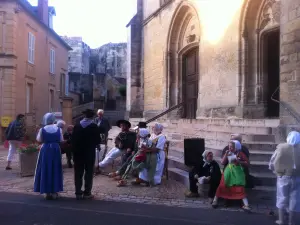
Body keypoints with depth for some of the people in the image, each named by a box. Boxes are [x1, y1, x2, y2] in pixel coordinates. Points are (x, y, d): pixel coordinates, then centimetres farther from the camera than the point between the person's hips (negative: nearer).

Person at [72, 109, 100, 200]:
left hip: (78, 153, 3)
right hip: (90, 153, -3)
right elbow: (97, 141, -6)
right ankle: (87, 193, 5)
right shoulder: (94, 127, -8)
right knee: (89, 173, 5)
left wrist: (75, 150, 11)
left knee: (78, 173, 9)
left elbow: (73, 140, 1)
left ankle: (78, 193, 12)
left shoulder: (77, 126, 1)